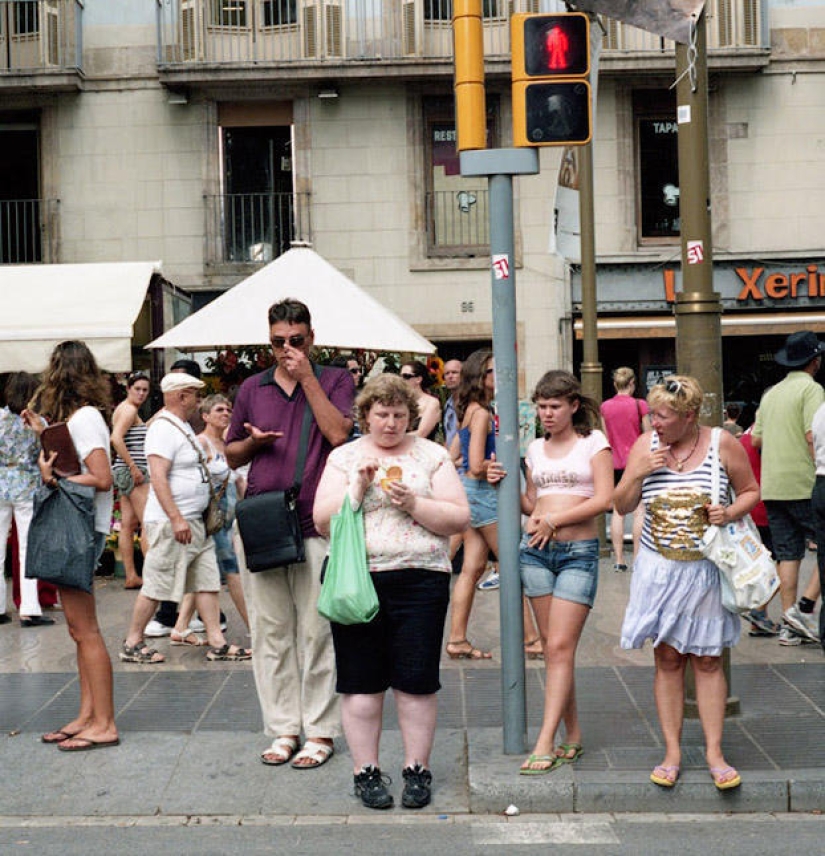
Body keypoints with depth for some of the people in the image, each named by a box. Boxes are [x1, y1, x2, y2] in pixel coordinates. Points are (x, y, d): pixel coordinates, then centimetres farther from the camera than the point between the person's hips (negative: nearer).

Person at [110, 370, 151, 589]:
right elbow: (116, 438, -23)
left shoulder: (124, 409, 19)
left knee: (128, 524, 7)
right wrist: (134, 468, -22)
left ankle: (131, 576, 9)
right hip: (133, 471, -10)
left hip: (127, 471, 10)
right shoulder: (129, 409, -11)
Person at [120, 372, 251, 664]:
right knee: (156, 585, -3)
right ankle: (132, 643, 8)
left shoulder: (182, 427, 17)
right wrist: (176, 519, -26)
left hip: (194, 522, 10)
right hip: (171, 523, -10)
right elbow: (158, 478, -22)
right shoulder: (163, 428, -14)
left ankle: (217, 642, 10)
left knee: (207, 581, 8)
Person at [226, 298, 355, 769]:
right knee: (271, 632, 6)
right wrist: (253, 442, -1)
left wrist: (307, 377, -9)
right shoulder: (252, 388, 15)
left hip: (315, 524, -3)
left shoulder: (335, 380, 7)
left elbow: (338, 434, -11)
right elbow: (231, 455, 22)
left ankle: (320, 731, 8)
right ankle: (283, 728, 15)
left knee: (316, 632, -1)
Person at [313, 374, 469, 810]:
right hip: (357, 578, 0)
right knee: (362, 679, 4)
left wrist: (414, 504, -12)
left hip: (419, 580, 0)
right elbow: (322, 520, 1)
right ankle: (365, 770, 16)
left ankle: (417, 769, 15)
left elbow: (459, 518, 2)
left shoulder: (432, 455, 9)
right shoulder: (344, 457, 9)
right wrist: (359, 487, -11)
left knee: (417, 678, 2)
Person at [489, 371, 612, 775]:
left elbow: (605, 499, -8)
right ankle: (573, 736, 14)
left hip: (579, 551, -5)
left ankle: (545, 743, -11)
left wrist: (555, 519, -11)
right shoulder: (536, 448, 15)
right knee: (552, 647, 5)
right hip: (536, 550, 5)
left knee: (560, 647, -10)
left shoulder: (593, 442, 2)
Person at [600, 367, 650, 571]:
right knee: (639, 510, 0)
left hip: (615, 464, 3)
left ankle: (618, 558, 5)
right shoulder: (639, 405, -7)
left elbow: (606, 437, 10)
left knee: (618, 511, 6)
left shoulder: (605, 406, 3)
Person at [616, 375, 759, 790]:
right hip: (659, 567, 1)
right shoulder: (645, 445, -2)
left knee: (707, 659, 4)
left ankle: (714, 752, 14)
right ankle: (672, 752, 13)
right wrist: (639, 472, -16)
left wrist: (730, 513, -14)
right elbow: (623, 505, 1)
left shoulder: (723, 444, -6)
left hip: (705, 569, -1)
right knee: (667, 658, 5)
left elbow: (751, 491, 5)